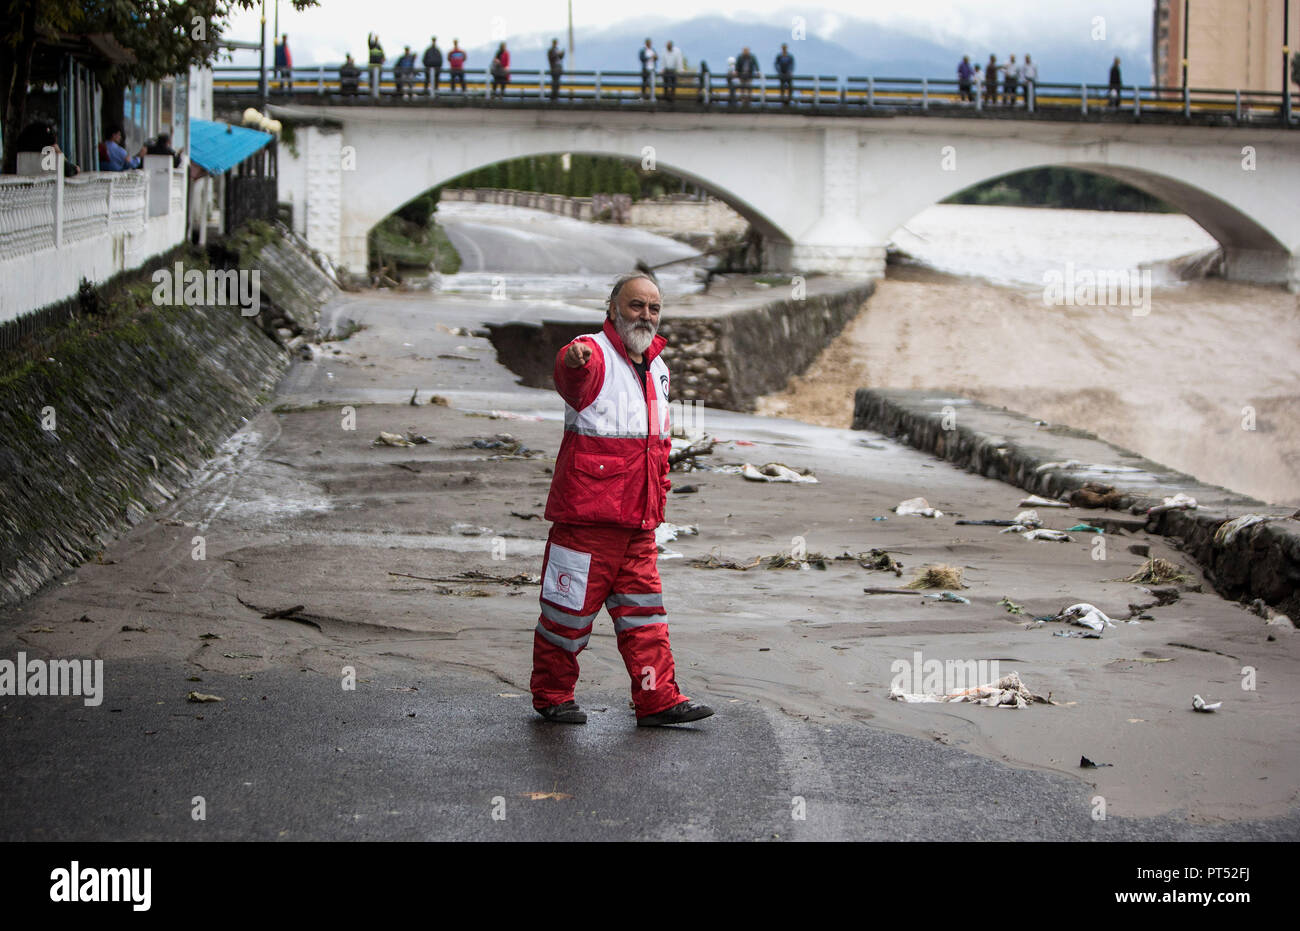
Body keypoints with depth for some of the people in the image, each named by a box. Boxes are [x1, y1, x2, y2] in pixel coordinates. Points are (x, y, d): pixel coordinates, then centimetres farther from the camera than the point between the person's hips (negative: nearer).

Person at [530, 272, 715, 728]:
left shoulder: (657, 368, 15)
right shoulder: (595, 355, -10)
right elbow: (571, 379, -37)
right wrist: (573, 361, -59)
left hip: (638, 521, 7)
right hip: (586, 515, -7)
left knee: (643, 611, 8)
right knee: (570, 607, 2)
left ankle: (657, 699, 11)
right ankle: (552, 695, 15)